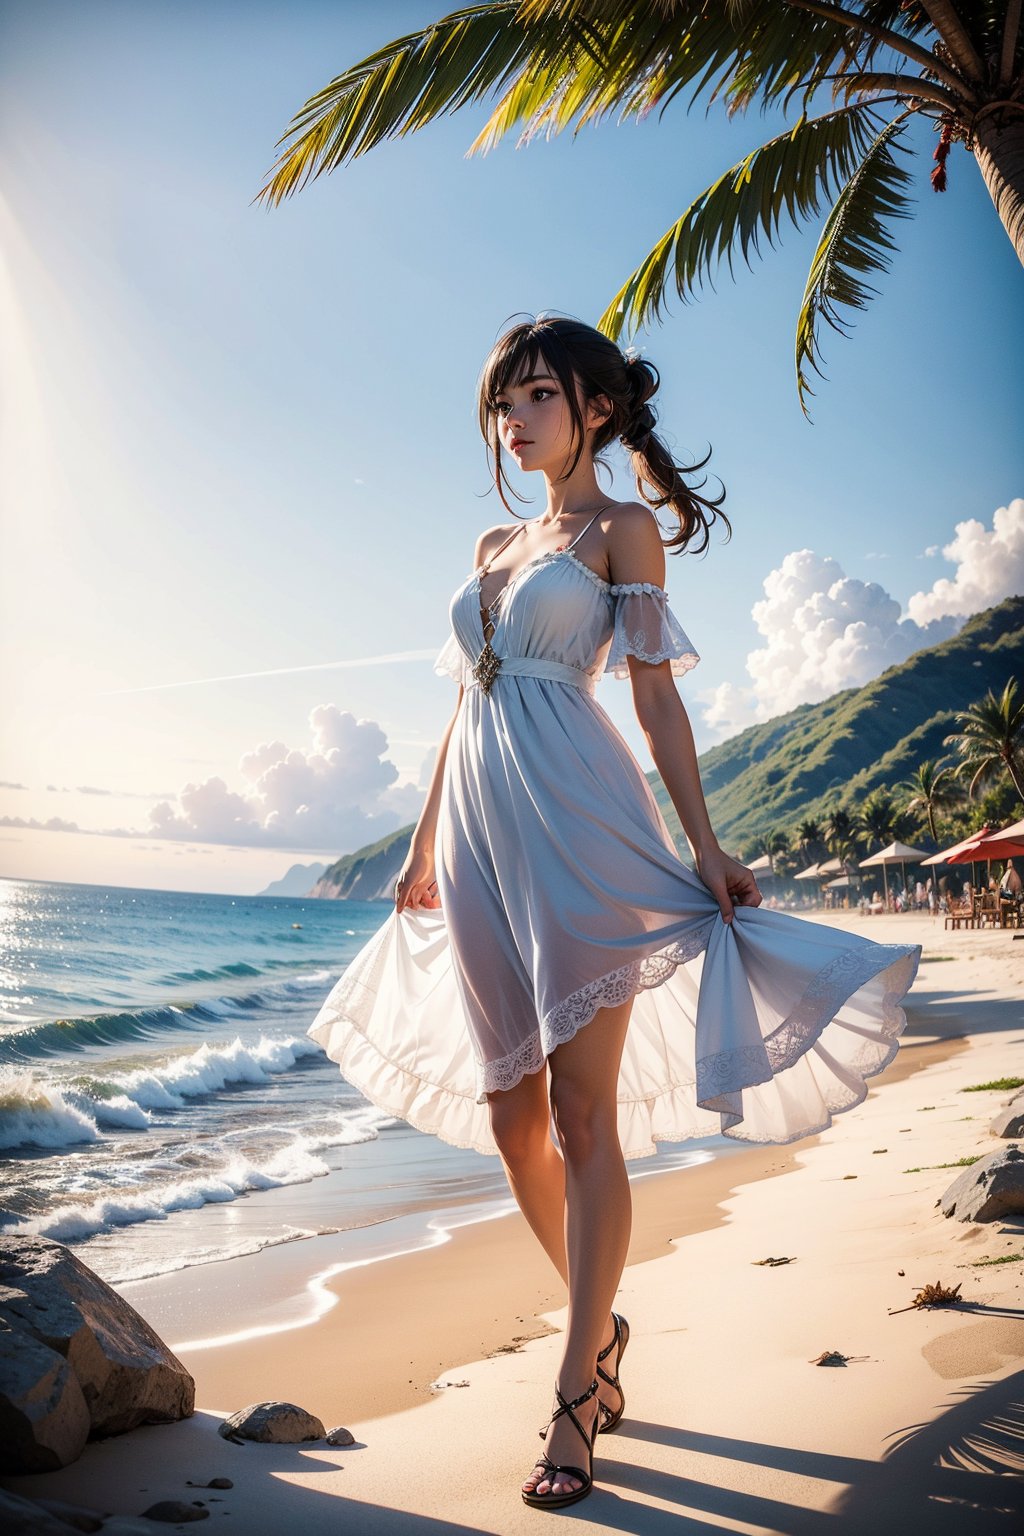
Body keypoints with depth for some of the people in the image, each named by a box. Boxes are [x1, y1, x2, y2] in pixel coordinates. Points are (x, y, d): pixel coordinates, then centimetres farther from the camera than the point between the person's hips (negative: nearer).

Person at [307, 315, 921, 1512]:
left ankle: (576, 1397, 3)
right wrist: (424, 844, 23)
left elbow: (656, 696, 0)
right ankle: (602, 1330, 28)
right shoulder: (493, 545, 22)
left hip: (577, 827, -6)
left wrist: (705, 846, -7)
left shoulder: (623, 528, 6)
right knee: (509, 1112, 8)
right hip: (480, 838, 7)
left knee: (582, 1111, -6)